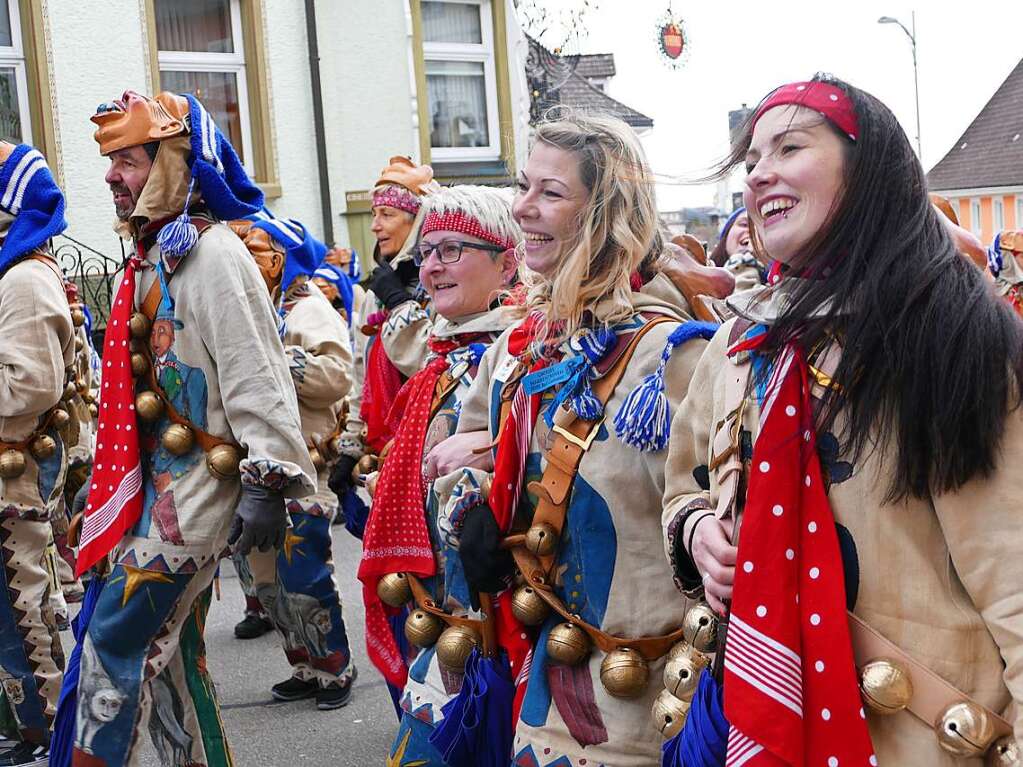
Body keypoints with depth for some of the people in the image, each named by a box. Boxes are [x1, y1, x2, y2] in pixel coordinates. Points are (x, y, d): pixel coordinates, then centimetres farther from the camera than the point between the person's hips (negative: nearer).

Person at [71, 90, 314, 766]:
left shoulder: (212, 253, -14)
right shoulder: (151, 254, 15)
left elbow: (255, 375, -19)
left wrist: (265, 482, -22)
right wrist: (112, 473, 25)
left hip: (200, 485, -9)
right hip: (157, 481, 9)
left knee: (116, 643, -7)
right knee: (170, 651, 14)